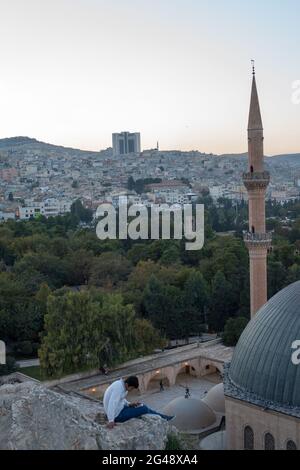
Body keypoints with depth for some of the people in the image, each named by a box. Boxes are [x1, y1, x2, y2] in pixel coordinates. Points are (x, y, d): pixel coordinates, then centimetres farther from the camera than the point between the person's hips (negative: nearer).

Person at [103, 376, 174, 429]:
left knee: (142, 406, 12)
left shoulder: (121, 384, 2)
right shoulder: (119, 388, -28)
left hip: (119, 409, 10)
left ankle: (163, 417, 21)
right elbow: (112, 403, -36)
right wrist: (111, 421, -39)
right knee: (143, 409, -5)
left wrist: (129, 404, 2)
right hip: (117, 415, -10)